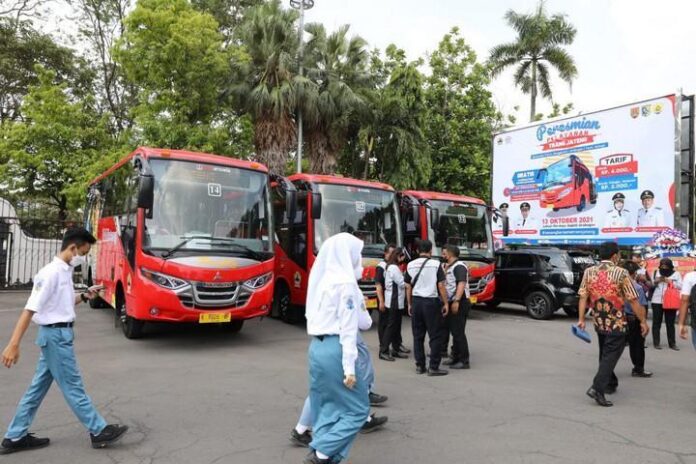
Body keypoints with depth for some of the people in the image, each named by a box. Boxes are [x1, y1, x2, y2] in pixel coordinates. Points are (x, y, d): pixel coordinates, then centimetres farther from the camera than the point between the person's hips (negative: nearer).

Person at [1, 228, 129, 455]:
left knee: (39, 387, 15)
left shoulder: (65, 271, 8)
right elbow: (30, 309, -23)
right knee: (73, 387, 1)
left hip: (56, 334, 9)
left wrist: (84, 296, 6)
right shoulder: (51, 273, -20)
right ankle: (99, 431, 10)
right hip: (56, 335, -9)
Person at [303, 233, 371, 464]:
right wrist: (349, 367, -16)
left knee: (326, 408, 17)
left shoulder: (324, 279, 12)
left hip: (317, 346, 9)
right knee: (357, 408, 5)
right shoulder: (346, 283, -14)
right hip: (335, 349, -9)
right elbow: (348, 328, -17)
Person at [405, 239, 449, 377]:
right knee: (436, 335, 4)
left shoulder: (411, 265, 5)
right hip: (431, 302, -4)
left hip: (416, 301, 4)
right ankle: (433, 367, 4)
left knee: (418, 335, 12)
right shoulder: (435, 264, -6)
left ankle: (420, 366, 17)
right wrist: (445, 303, 0)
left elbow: (408, 287, 7)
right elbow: (441, 286, -8)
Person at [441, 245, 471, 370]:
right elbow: (445, 284, 22)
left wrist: (456, 301, -32)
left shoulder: (459, 266, -13)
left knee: (459, 332, -7)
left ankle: (464, 361, -1)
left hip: (459, 303, -10)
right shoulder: (447, 267, 17)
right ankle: (455, 357, 25)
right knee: (453, 331, 15)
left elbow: (461, 284, -25)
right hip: (451, 303, 10)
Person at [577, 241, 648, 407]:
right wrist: (643, 321, -2)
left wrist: (581, 319, 1)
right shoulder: (621, 273, -12)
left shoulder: (588, 272, 0)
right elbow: (633, 300, -11)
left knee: (605, 355, 21)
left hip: (599, 322, 5)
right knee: (610, 356, -1)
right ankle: (597, 388, -12)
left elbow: (583, 297, -2)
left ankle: (610, 384, 35)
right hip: (617, 323, -5)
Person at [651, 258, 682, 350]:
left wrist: (670, 282, -13)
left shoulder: (676, 274, 7)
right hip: (657, 301, 1)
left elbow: (681, 286, -2)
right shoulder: (656, 272, 10)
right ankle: (656, 343, 7)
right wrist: (656, 281, -9)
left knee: (670, 323, 5)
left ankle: (672, 343, 12)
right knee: (656, 322, 3)